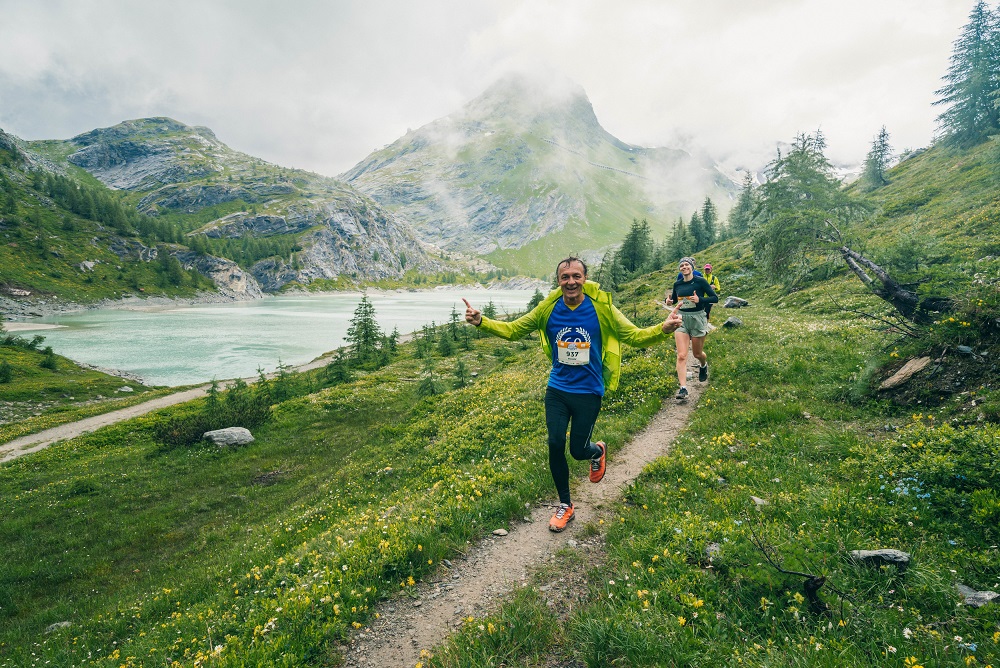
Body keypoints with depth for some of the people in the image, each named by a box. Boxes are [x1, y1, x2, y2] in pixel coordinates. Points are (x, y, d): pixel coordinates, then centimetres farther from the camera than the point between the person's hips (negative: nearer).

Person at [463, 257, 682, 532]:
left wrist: (664, 329, -30)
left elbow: (635, 336, -11)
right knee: (555, 445, -1)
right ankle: (565, 505, 23)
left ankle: (598, 451, 45)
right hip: (557, 390, 2)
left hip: (588, 392, -2)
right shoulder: (548, 308, -7)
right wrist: (481, 321, -17)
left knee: (578, 450, 4)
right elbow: (512, 330, -1)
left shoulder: (602, 308, -11)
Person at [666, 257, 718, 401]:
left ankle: (704, 365, 50)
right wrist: (669, 302, -3)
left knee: (697, 354, 13)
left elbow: (715, 298, -6)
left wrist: (699, 299, -23)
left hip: (697, 319, -2)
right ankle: (683, 389, -13)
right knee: (681, 355, -10)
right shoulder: (677, 284, 4)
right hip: (682, 319, 2)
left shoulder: (700, 281, -7)